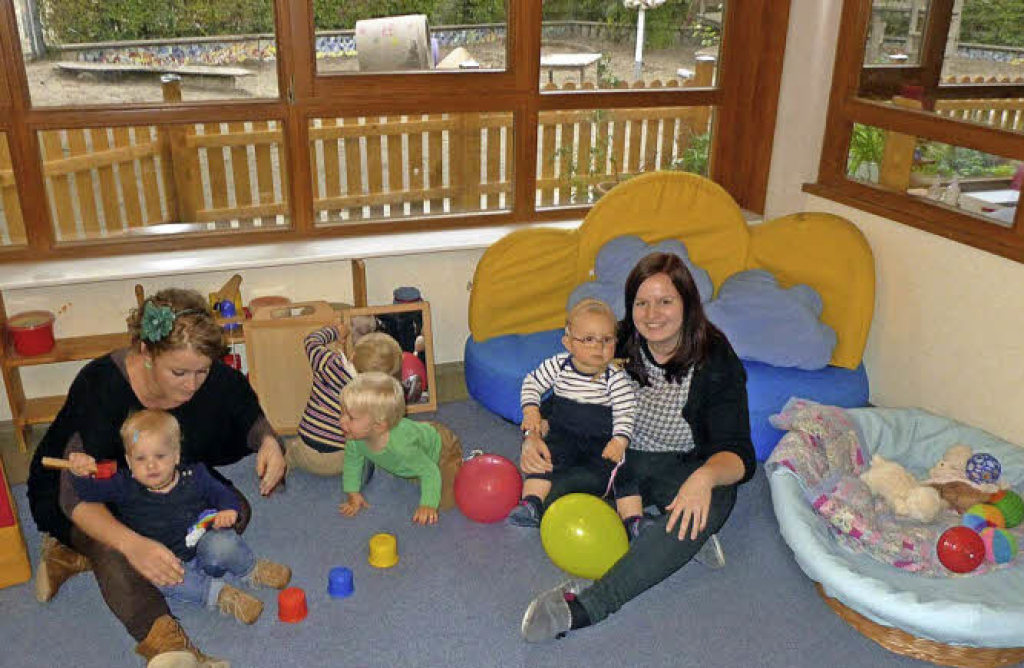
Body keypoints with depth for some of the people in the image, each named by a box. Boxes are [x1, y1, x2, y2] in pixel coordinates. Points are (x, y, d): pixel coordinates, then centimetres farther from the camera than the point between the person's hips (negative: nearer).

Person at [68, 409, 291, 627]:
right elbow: (91, 492, -17)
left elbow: (223, 493, 5)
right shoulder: (126, 486, -8)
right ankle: (219, 592, -27)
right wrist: (81, 474, -38)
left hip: (201, 550, -1)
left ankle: (252, 570, -1)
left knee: (221, 543, -33)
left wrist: (228, 510, -17)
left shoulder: (193, 476, -6)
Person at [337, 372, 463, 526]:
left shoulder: (402, 446, -46)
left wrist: (428, 505, -35)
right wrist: (353, 494, -6)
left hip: (441, 446, -7)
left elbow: (430, 472, -34)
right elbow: (352, 461, -5)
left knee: (444, 503, -8)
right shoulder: (354, 439, -27)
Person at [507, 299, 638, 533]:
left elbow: (626, 412, -9)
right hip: (563, 435, 2)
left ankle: (633, 519, -17)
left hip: (602, 441, -1)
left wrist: (619, 440, -24)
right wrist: (531, 410, -6)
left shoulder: (616, 377, -9)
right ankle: (531, 505, -21)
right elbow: (532, 382, 8)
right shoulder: (558, 365, -4)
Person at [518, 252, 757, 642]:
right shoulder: (618, 347, -6)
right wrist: (534, 436, -21)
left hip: (683, 468, -3)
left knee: (712, 502, -38)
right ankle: (681, 539, -25)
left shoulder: (716, 361, -14)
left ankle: (586, 606, -49)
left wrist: (706, 475, -45)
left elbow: (740, 454, -21)